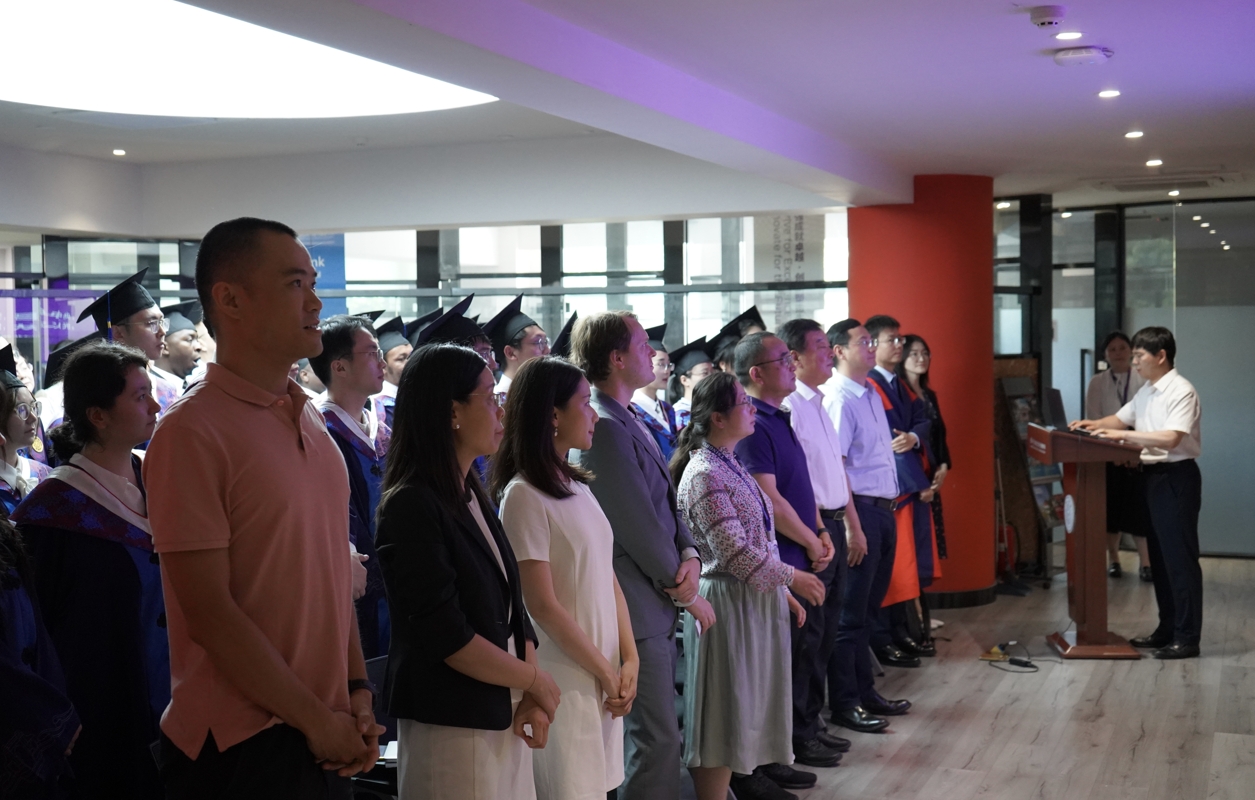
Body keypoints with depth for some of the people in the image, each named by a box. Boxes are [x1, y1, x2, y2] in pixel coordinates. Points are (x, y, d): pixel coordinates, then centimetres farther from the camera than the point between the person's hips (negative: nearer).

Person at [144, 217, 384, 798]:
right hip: (241, 747, -7)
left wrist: (357, 690, 4)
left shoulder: (310, 419, 10)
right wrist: (316, 719, -12)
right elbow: (208, 612, -17)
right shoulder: (192, 432, -14)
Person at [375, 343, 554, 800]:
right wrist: (536, 680, -9)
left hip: (505, 719, 8)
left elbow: (511, 608, 8)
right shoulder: (411, 505, -16)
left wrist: (531, 699, -5)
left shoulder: (475, 497, 9)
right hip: (450, 727, -7)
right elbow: (447, 637, -20)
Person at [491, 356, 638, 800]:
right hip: (563, 677, -7)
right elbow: (543, 605, -15)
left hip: (604, 674, 7)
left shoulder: (578, 487, 10)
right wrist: (605, 671, -8)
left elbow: (608, 579, 10)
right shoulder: (524, 495, -14)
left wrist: (629, 659, -1)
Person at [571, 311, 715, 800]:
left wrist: (689, 556, -5)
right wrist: (687, 594, -8)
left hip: (655, 604, 10)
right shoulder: (605, 428, -19)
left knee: (656, 734, 17)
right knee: (658, 739, -4)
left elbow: (667, 504, 14)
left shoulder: (628, 422, 13)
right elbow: (639, 528, -19)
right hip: (635, 611, -10)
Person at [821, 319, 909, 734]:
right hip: (860, 510, -9)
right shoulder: (838, 399, -14)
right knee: (850, 612, 0)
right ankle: (844, 704, 8)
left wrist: (890, 502, 13)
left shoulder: (871, 395, 14)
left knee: (868, 607, 17)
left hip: (883, 509, 9)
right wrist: (851, 522, -20)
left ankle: (864, 691, 28)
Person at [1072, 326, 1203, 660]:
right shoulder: (1146, 392, 12)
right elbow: (1122, 418, 25)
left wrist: (1123, 435, -26)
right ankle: (1167, 630, 23)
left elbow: (1170, 439, -27)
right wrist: (1096, 425, 5)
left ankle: (1187, 638, 2)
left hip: (1176, 478, -9)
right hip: (1152, 476, 9)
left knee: (1180, 558, -4)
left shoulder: (1181, 392, -16)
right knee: (1159, 557, 14)